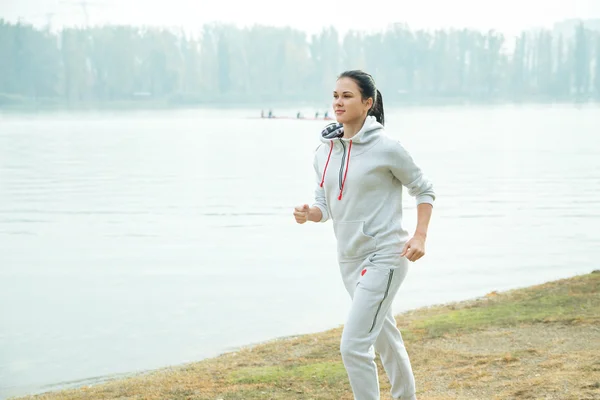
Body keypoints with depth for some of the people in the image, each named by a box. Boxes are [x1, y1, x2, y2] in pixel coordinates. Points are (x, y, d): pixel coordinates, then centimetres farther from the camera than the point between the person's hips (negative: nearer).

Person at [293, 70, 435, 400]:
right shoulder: (325, 150, 5)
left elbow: (424, 190, -1)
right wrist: (308, 213, -12)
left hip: (383, 258, -7)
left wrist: (420, 236, -12)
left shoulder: (386, 148, -13)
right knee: (385, 338, 23)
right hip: (349, 259, 7)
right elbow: (326, 205, 10)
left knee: (353, 346, -15)